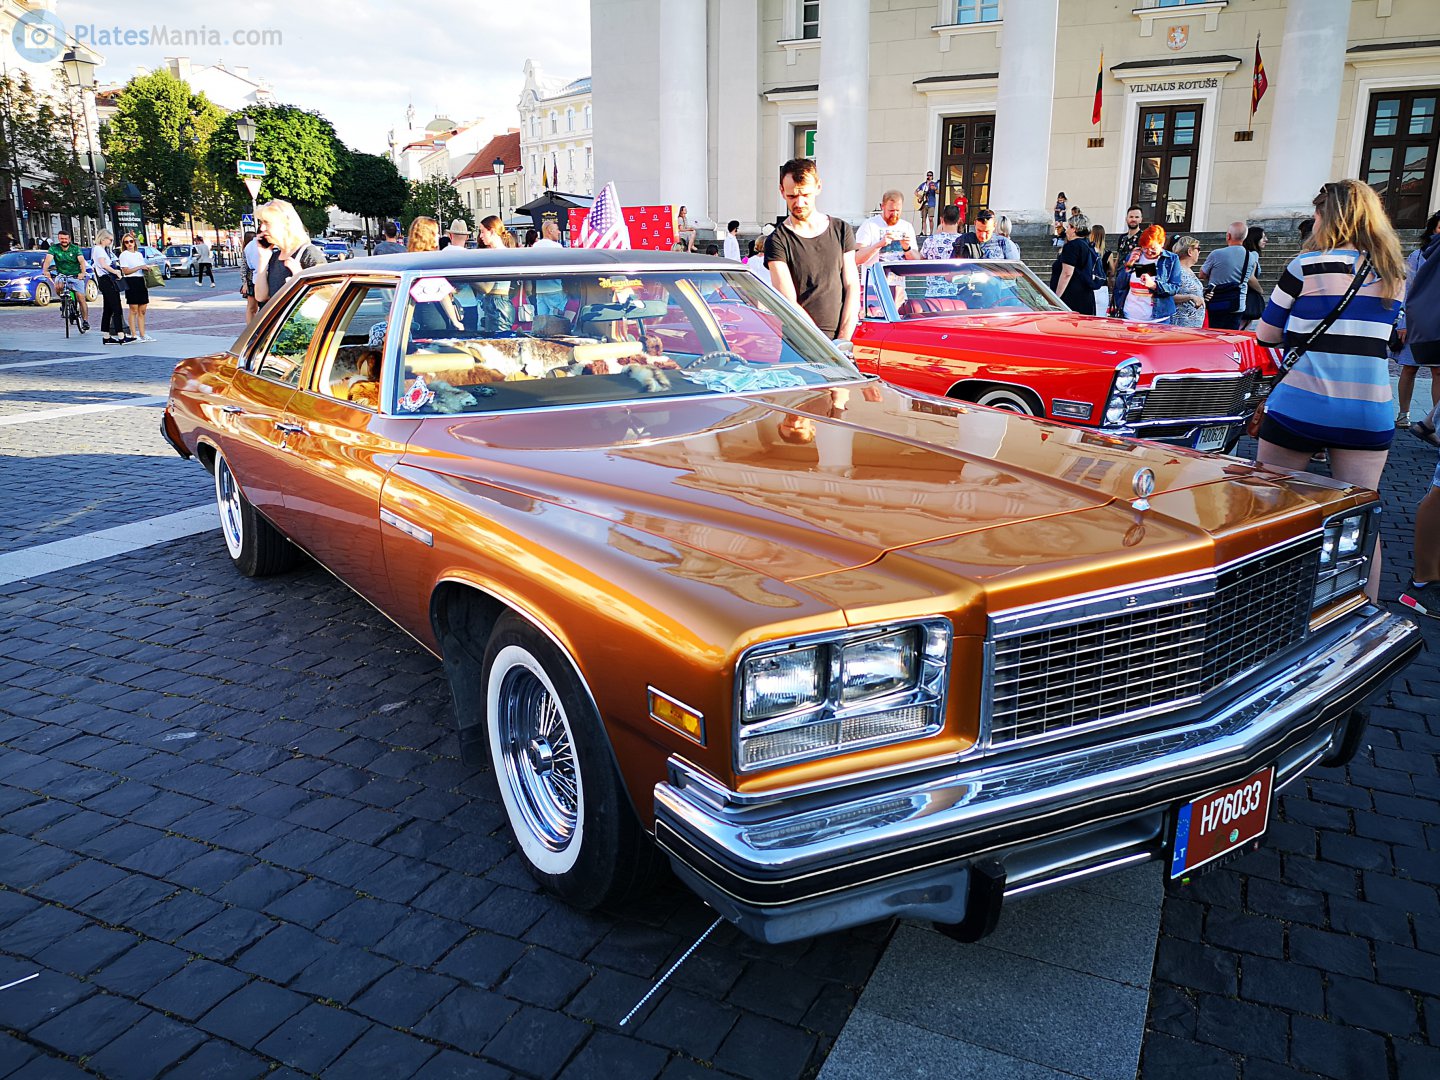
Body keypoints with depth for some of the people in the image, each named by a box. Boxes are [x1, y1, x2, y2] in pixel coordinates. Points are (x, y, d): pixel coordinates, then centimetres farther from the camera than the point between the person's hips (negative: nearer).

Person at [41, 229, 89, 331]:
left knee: (81, 298, -10)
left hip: (76, 276, -1)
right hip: (61, 275, 1)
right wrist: (45, 270, -39)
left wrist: (83, 272, -41)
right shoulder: (54, 248, -3)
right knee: (57, 288, -31)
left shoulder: (75, 249, -6)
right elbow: (48, 259, -19)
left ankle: (85, 321, 0)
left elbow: (82, 261, -21)